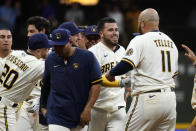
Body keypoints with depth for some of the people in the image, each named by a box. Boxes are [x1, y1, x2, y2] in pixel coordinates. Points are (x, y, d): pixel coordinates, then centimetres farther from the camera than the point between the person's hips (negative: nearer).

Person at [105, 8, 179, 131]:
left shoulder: (140, 40, -7)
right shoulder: (171, 42, 16)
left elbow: (127, 64, -19)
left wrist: (111, 73, -2)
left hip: (148, 98, -7)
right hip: (170, 99, 7)